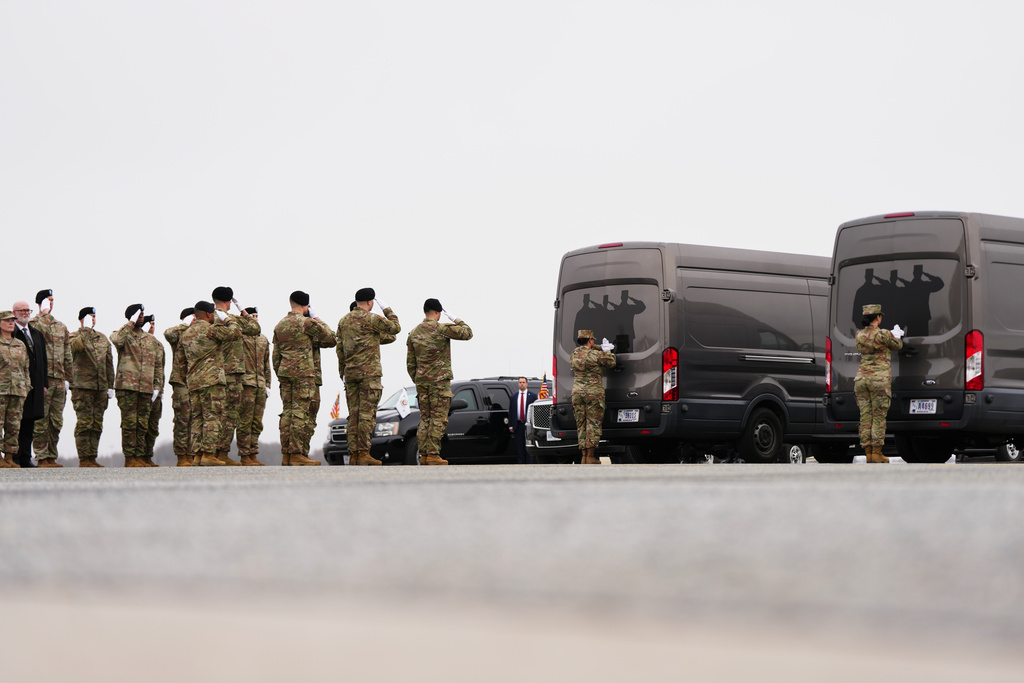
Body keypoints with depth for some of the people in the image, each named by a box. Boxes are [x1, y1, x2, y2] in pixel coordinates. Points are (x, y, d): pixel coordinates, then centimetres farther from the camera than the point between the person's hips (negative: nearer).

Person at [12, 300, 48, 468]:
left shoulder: (37, 334, 19)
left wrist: (44, 384, 14)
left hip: (35, 384, 6)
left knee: (29, 422, 6)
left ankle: (26, 458, 8)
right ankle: (15, 457, -2)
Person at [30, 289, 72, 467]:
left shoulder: (61, 327, 18)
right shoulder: (32, 324, 0)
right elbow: (42, 331, -24)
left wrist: (67, 379, 13)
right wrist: (45, 314, -16)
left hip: (59, 379, 6)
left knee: (56, 422, 7)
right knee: (41, 421, -5)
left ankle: (52, 457, 13)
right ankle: (42, 457, -2)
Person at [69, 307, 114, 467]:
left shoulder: (103, 338, 18)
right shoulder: (74, 336, 2)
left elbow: (109, 363, 18)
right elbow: (78, 345, -25)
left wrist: (110, 386, 13)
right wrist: (86, 329, -17)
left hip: (101, 388, 5)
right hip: (82, 387, -5)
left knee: (97, 425, 5)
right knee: (84, 424, -8)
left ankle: (92, 458, 10)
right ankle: (84, 459, -6)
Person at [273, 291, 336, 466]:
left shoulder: (280, 325, 14)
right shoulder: (306, 322, -8)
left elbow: (275, 355, 17)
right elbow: (329, 336, -1)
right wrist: (317, 319, 9)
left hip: (284, 372, 7)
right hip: (303, 373, -7)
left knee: (288, 412, 7)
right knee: (301, 412, -7)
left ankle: (286, 454, 5)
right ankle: (297, 454, -12)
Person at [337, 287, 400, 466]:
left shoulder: (343, 321, 13)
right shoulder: (370, 319, -8)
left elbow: (340, 349, 15)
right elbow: (395, 328, -1)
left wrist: (343, 374, 19)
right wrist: (386, 309, 10)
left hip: (350, 373, 7)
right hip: (369, 372, -6)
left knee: (354, 414, 6)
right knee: (367, 413, -8)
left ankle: (353, 454, 3)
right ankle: (363, 453, -13)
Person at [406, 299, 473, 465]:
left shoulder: (414, 332, 10)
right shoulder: (442, 329, -10)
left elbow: (410, 363, 13)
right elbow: (467, 334, -4)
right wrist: (458, 322, 14)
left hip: (421, 381, 6)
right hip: (440, 380, -6)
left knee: (425, 418, 9)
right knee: (438, 418, -5)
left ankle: (423, 455, 7)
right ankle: (433, 455, -10)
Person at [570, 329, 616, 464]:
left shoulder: (574, 354, 7)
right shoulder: (596, 355, -9)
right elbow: (611, 362, 6)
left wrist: (602, 348, 29)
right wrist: (607, 351, 22)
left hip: (577, 392, 5)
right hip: (594, 391, -5)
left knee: (581, 424, 8)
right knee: (593, 423, -2)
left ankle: (584, 456, 5)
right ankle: (590, 456, -7)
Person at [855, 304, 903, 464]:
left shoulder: (859, 336, 6)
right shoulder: (883, 335, -10)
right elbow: (897, 346, 7)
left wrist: (893, 335, 33)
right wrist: (896, 336, 30)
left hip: (861, 378, 5)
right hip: (879, 379, -5)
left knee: (865, 416, 6)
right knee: (879, 416, -1)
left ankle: (868, 452, 6)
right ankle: (876, 453, -2)